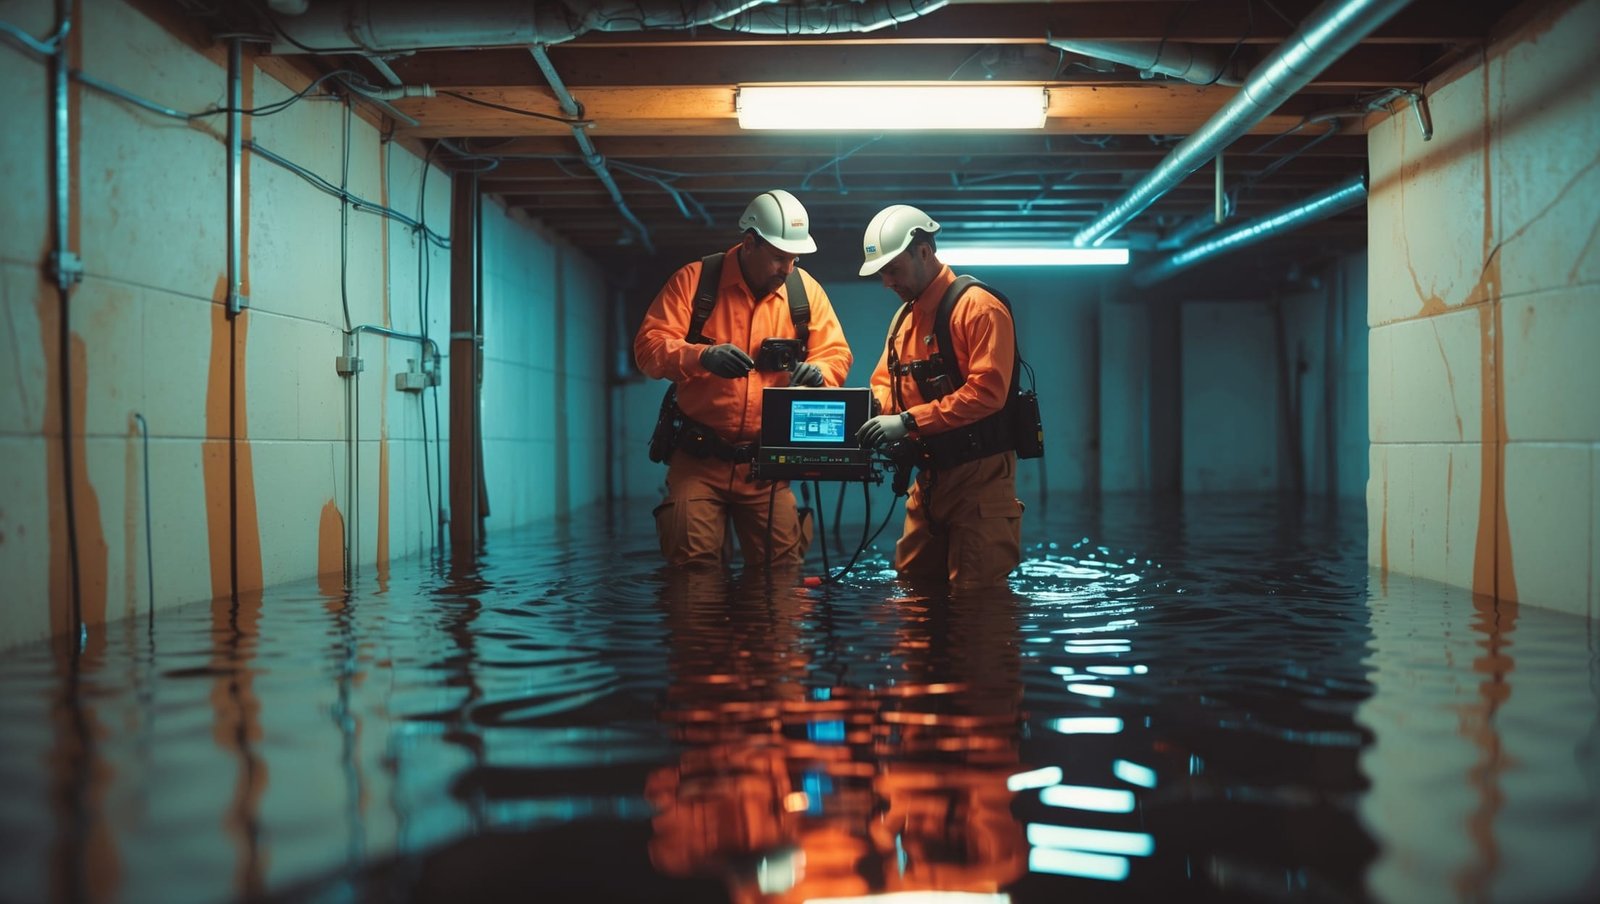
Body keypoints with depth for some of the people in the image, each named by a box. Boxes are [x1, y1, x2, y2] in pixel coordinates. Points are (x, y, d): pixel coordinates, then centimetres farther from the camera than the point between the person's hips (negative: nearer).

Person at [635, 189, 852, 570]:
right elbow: (648, 345, -9)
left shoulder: (805, 289, 7)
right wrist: (702, 356, -29)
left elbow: (836, 353, 7)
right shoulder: (694, 280, -3)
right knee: (693, 565, -5)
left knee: (783, 563, 0)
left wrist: (817, 372, -18)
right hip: (700, 458, -2)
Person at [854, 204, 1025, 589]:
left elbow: (986, 391, -22)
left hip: (980, 474, -8)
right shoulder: (903, 318, 16)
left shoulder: (979, 307, -12)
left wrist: (909, 422, -25)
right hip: (930, 475, 8)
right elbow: (884, 381, 21)